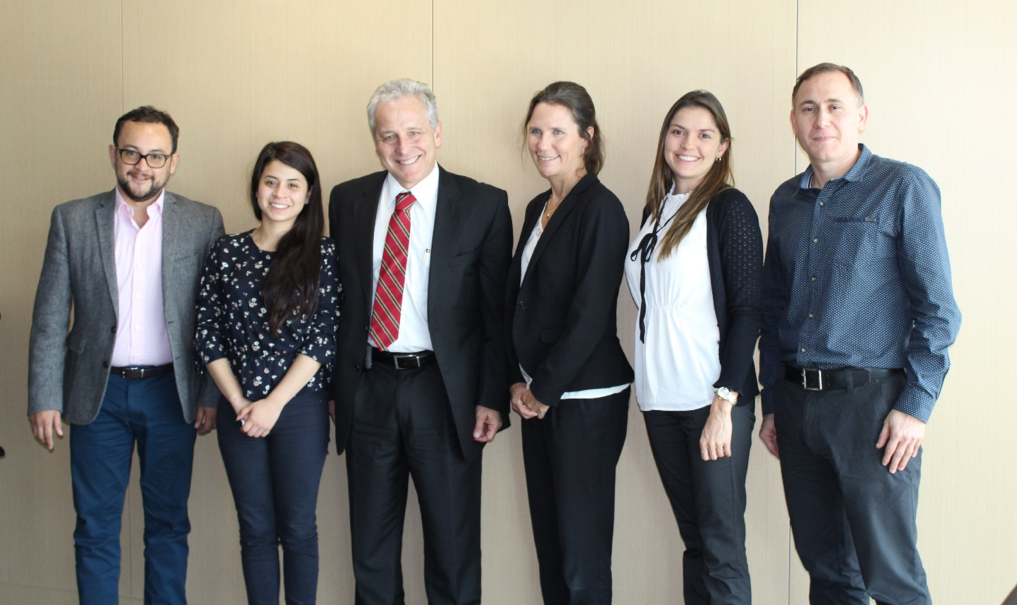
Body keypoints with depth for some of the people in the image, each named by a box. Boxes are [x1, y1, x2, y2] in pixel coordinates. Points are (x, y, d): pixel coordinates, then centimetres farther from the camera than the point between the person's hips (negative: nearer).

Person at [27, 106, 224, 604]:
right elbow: (49, 319, 1)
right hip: (98, 393, 0)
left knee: (168, 523, 10)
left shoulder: (203, 223, 0)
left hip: (171, 392, 0)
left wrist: (212, 396, -3)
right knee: (95, 528, 8)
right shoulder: (72, 219, 1)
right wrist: (44, 397, -4)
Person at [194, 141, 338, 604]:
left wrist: (274, 403, -11)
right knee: (256, 529, 10)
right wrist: (238, 401, -5)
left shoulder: (323, 255, -2)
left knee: (298, 527, 5)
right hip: (239, 409, 2)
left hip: (300, 406, -2)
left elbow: (323, 337, -8)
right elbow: (207, 334, 3)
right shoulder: (226, 253, 5)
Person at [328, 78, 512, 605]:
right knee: (371, 544, 15)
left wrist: (492, 398, -8)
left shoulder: (483, 205, -3)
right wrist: (334, 385, 6)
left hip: (444, 393, -3)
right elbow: (338, 298, 9)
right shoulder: (348, 201, 6)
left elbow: (498, 311, -3)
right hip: (368, 389, 3)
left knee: (453, 545, 9)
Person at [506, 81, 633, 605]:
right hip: (537, 398, 8)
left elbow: (590, 315, -16)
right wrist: (519, 382, 5)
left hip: (585, 399, -8)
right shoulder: (538, 209, 13)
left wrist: (544, 390, -10)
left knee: (582, 560, -2)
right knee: (548, 542, 12)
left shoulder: (600, 209, -12)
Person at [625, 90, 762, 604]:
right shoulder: (656, 208, 13)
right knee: (692, 537, 11)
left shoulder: (729, 207, -5)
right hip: (661, 400, 6)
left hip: (713, 400, -6)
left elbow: (747, 308, -10)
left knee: (721, 543, -1)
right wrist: (648, 388, 7)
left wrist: (724, 403, -16)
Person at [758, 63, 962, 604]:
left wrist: (915, 406, -12)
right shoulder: (785, 201, 13)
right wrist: (771, 402, 14)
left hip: (872, 401, -5)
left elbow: (937, 308, -7)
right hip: (797, 400, 5)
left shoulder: (903, 188, -4)